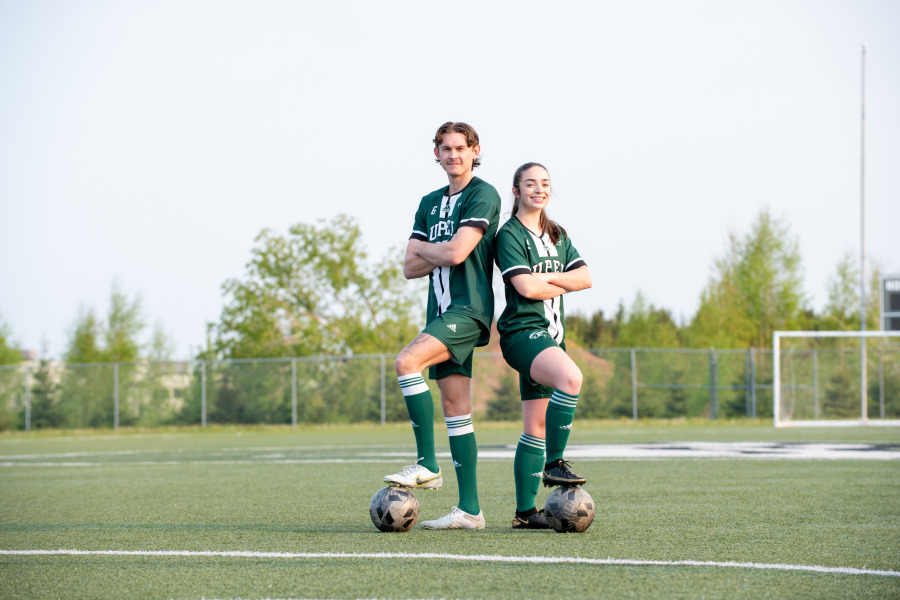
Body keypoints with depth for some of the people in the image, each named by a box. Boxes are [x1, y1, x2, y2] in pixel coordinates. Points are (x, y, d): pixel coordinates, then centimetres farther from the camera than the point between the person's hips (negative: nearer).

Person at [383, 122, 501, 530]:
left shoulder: (483, 195, -4)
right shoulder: (430, 202, 19)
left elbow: (456, 252, -16)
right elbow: (410, 267, 13)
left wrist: (424, 250, 3)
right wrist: (440, 254, -4)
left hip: (468, 309, -8)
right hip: (442, 312, 8)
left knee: (407, 362, -26)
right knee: (455, 408, 4)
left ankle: (427, 465, -20)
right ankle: (469, 510, 4)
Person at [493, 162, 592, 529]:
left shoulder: (557, 235, 19)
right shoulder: (509, 234, -5)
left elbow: (585, 278, 9)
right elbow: (526, 286, -15)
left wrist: (546, 278, -6)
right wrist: (562, 286, 2)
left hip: (551, 335, 8)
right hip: (522, 331, -8)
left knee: (536, 427, 6)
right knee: (571, 377, -34)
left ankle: (525, 511, 9)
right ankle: (554, 464, -26)